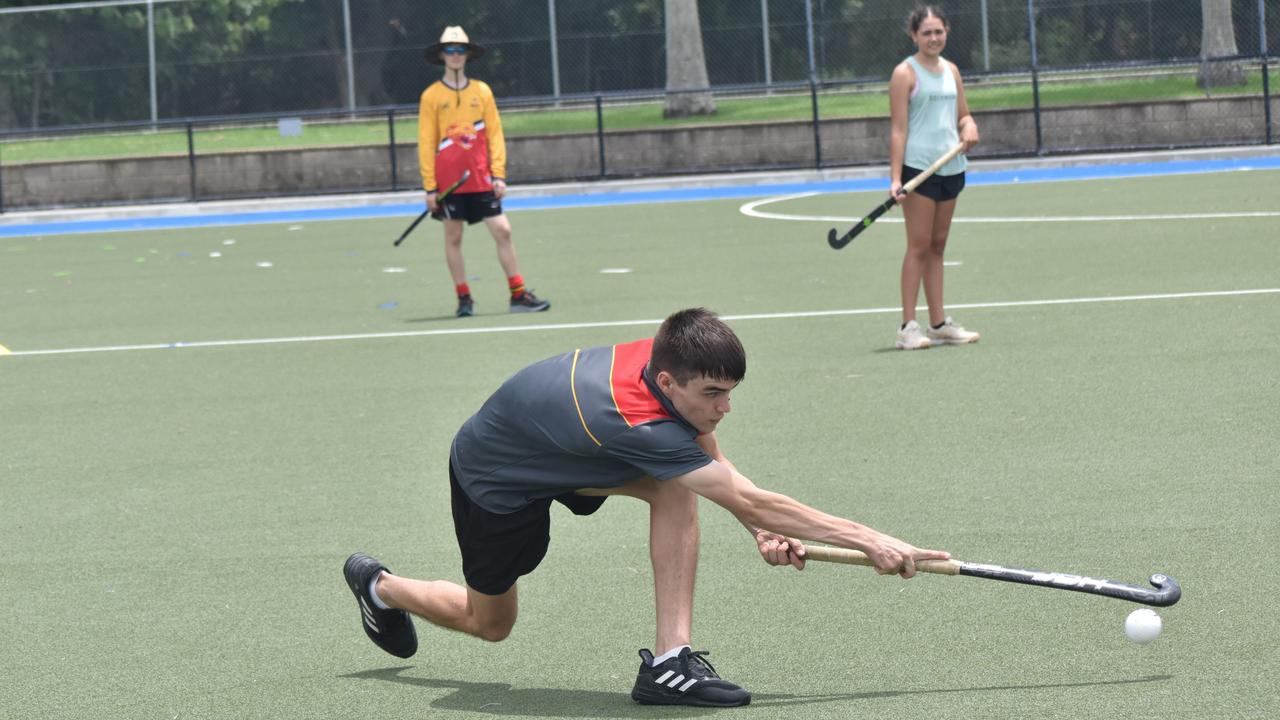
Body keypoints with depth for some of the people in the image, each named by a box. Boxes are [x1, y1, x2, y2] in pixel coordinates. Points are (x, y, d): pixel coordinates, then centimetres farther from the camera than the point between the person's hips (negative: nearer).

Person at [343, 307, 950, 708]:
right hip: (495, 477, -7)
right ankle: (378, 585, 40)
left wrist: (762, 531, -18)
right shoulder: (637, 425, -44)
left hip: (563, 450, 7)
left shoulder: (667, 356, -22)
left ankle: (670, 659, -17)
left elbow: (711, 460, -3)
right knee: (489, 624, 12)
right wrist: (868, 540, -42)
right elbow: (748, 499, -43)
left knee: (675, 485, -20)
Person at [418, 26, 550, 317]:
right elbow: (426, 143, 0)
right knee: (453, 237, 3)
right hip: (448, 181, -1)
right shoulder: (431, 96, 1)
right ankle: (464, 298, 12)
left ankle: (518, 295, -1)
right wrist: (430, 186, -4)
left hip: (481, 178, 1)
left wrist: (499, 175, -1)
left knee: (503, 231, -4)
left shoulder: (482, 91, 6)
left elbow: (495, 134, 7)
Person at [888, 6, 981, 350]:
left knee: (937, 246, 10)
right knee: (919, 246, -7)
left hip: (951, 167, 6)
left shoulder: (951, 70, 14)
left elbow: (963, 114, 21)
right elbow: (898, 129, -10)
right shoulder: (906, 73, -5)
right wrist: (895, 176, -18)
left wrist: (969, 126, -4)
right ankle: (908, 327, -6)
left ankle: (939, 323, 12)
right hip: (917, 166, -6)